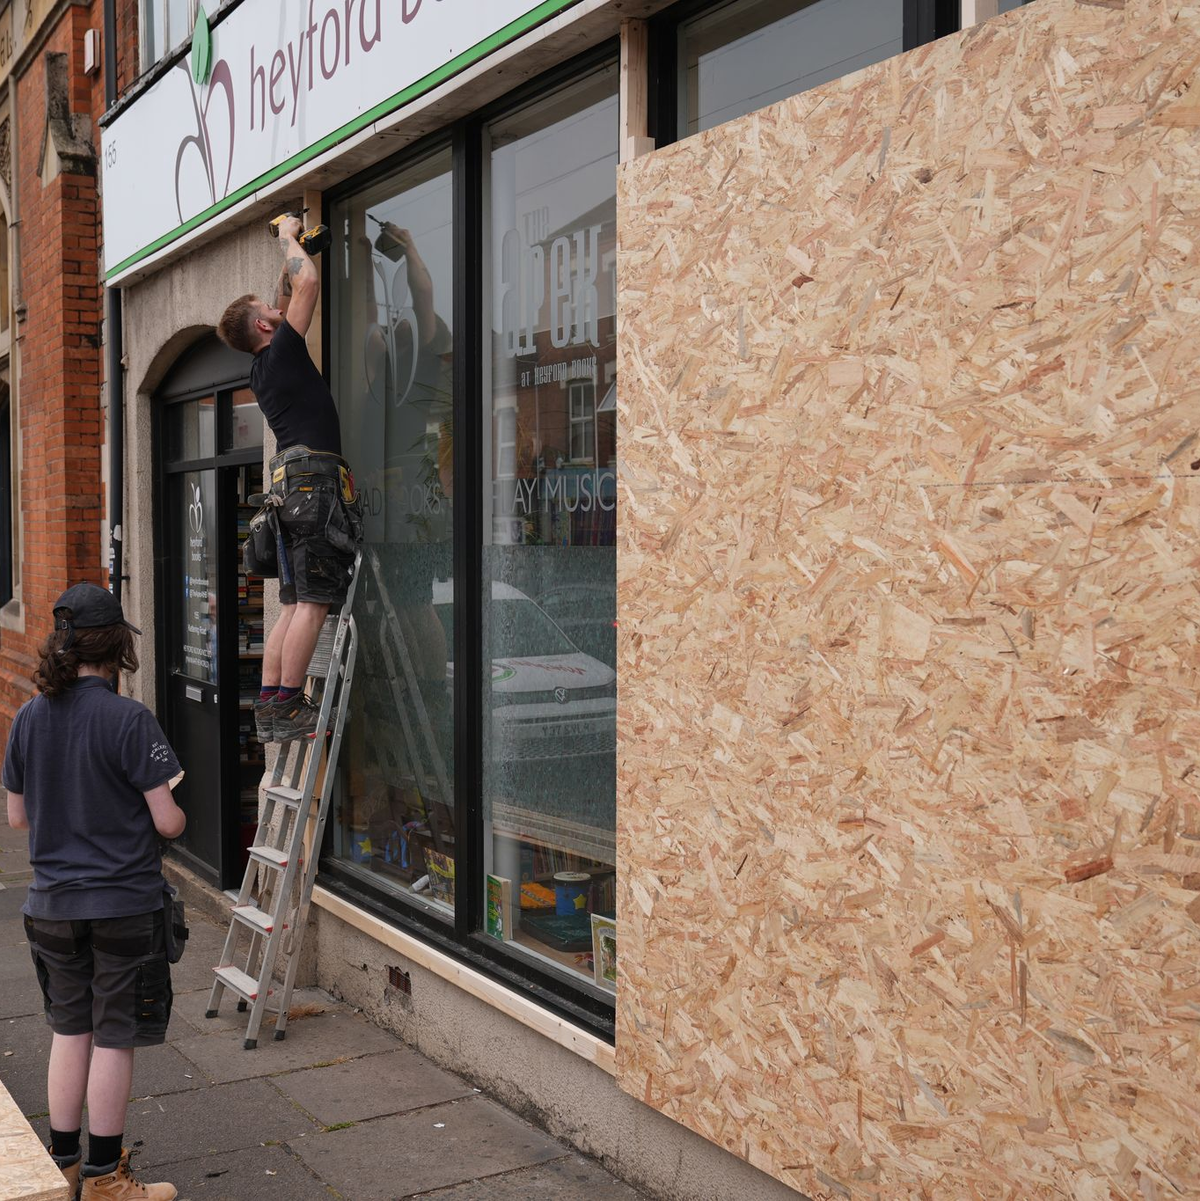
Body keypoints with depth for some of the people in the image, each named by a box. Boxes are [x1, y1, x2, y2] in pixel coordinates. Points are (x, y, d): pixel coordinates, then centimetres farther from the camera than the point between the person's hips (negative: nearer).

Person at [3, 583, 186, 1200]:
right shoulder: (128, 720, -17)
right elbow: (167, 821, -16)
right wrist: (176, 818, 7)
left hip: (53, 904, 5)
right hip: (124, 905, -5)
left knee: (69, 1031, 18)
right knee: (112, 1038, 6)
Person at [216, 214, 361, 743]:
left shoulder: (262, 368, 21)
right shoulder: (282, 350, -2)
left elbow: (289, 296, 36)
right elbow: (308, 284, -5)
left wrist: (288, 253, 34)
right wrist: (288, 239, 10)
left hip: (290, 481, 9)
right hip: (314, 475, -9)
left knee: (294, 604, 8)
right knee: (313, 602, -11)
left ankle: (270, 706, 6)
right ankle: (289, 711, -14)